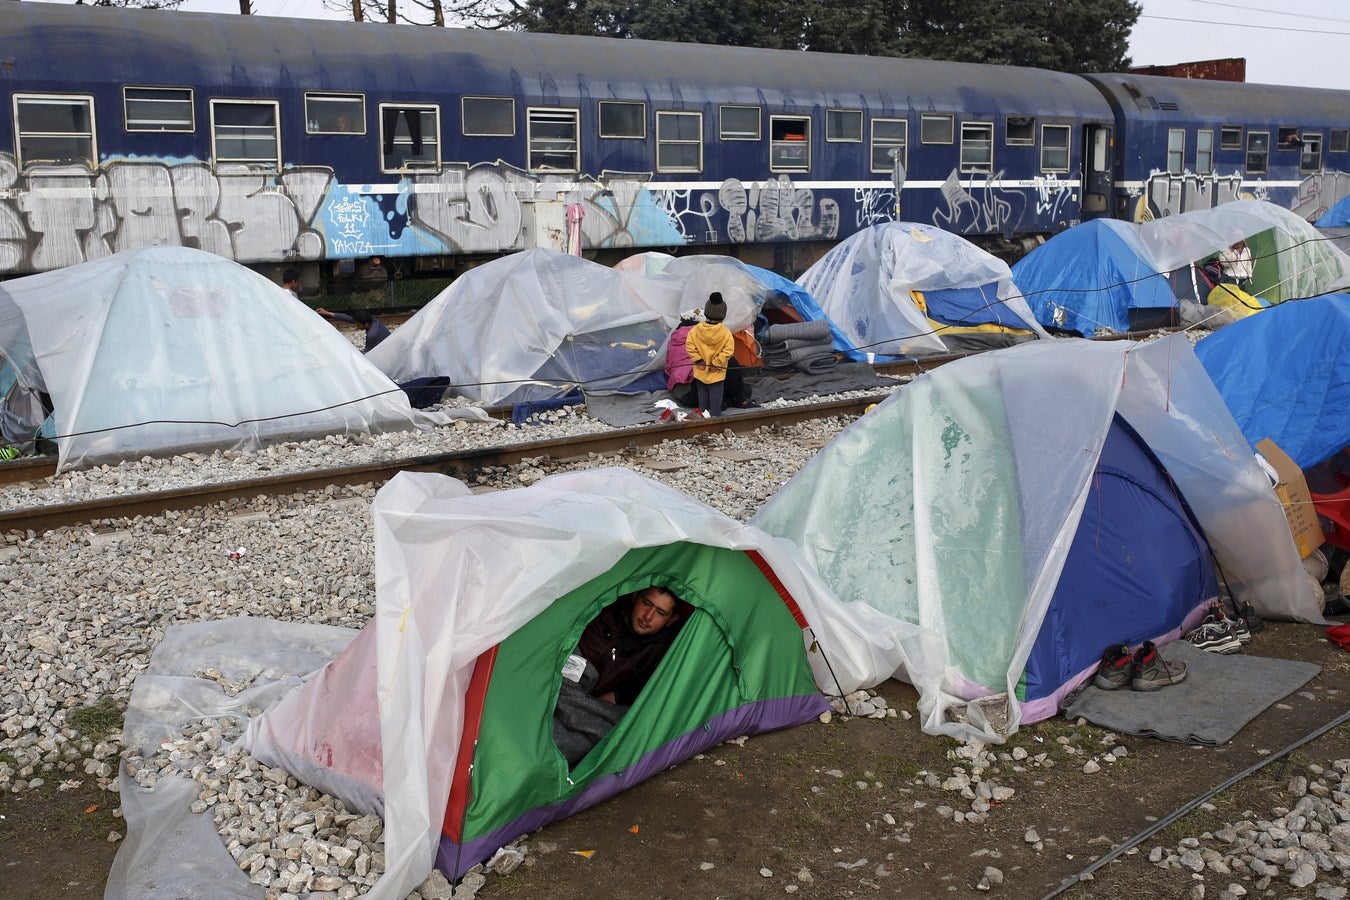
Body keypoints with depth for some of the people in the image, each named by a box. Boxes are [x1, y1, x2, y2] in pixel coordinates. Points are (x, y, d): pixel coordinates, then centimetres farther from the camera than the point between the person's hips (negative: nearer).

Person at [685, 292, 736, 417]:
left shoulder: (696, 329, -9)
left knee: (703, 395, 16)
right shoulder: (725, 332, -15)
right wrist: (716, 363, -13)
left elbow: (689, 345, -11)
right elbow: (728, 350, -19)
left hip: (700, 371, 3)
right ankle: (715, 416, 8)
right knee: (715, 396, 7)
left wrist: (698, 359, -6)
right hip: (717, 373, -3)